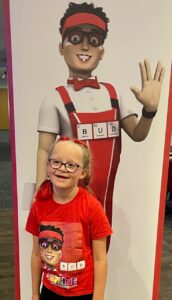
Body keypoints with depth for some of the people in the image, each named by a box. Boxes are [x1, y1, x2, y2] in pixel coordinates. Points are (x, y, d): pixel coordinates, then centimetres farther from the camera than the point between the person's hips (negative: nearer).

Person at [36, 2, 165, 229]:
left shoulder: (112, 93, 2)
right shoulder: (56, 99, -10)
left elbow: (137, 134, 1)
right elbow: (44, 151, -9)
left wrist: (150, 109, -19)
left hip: (105, 196, 5)